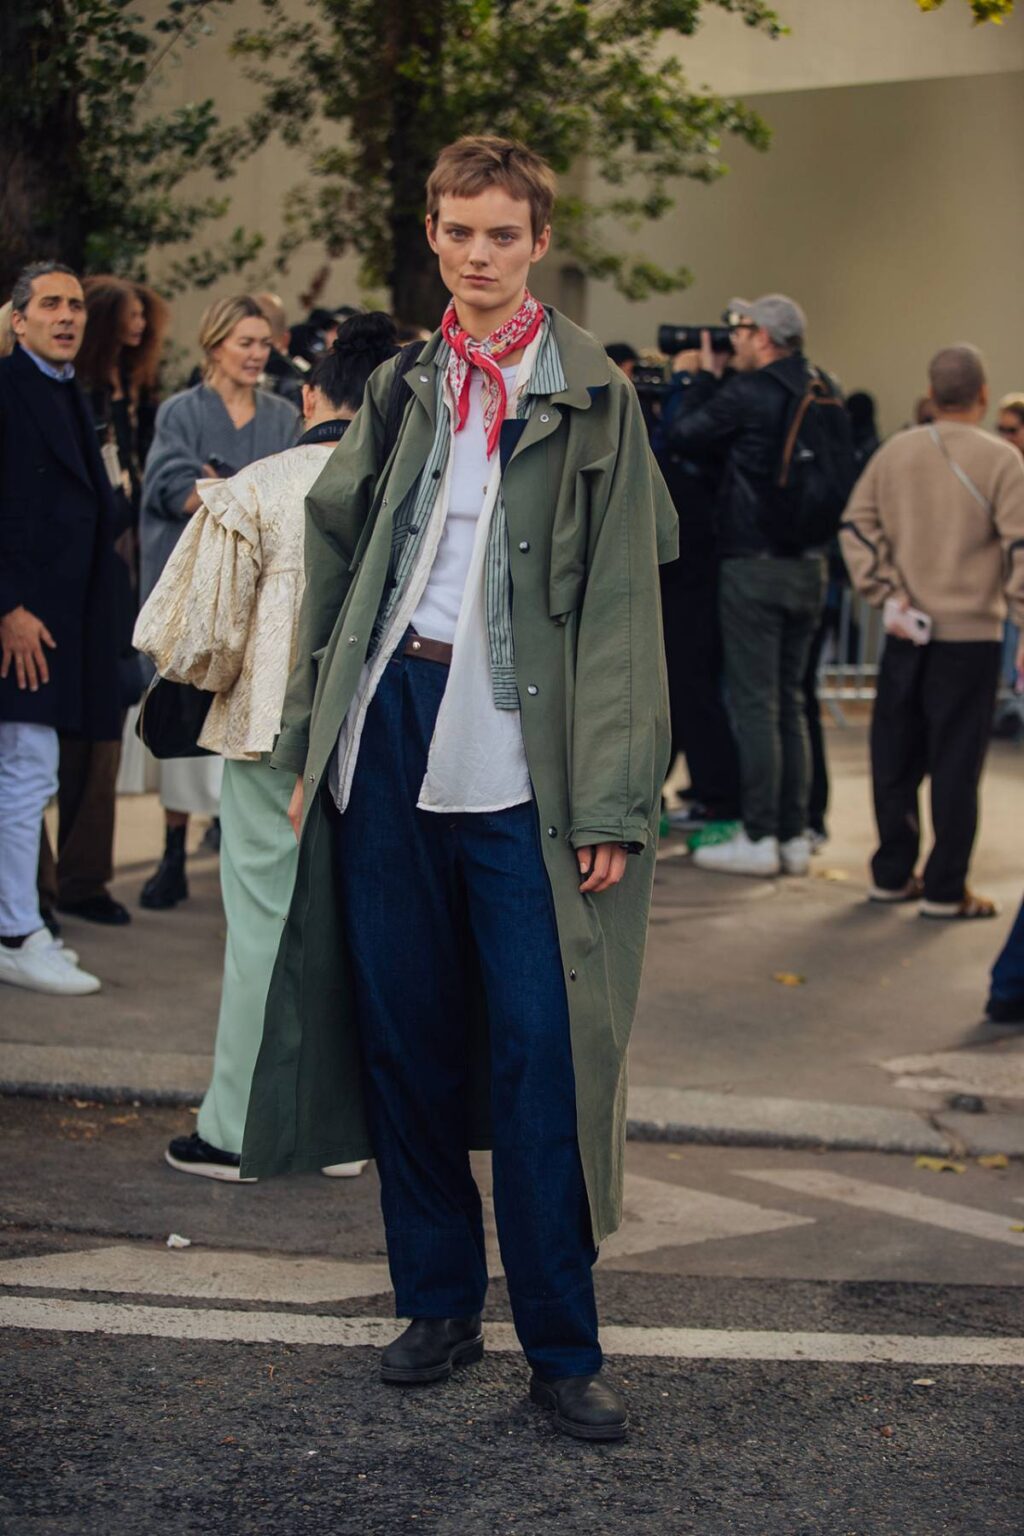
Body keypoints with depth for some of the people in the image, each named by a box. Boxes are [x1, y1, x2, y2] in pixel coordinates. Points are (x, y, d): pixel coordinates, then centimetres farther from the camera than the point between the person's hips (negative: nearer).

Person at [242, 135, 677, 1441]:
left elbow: (621, 606, -4)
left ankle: (561, 1347, 4)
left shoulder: (592, 396, 1)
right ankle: (439, 1304, 23)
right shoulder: (401, 390, 14)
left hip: (517, 756, -4)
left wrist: (612, 800, -10)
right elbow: (333, 556, 14)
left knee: (537, 1050, -6)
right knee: (404, 1032, 9)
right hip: (391, 732, 4)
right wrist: (311, 736, 6)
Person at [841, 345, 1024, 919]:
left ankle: (892, 873, 19)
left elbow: (857, 524, 0)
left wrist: (887, 591, -2)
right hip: (970, 633, -4)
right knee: (957, 762, 0)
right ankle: (945, 889, 3)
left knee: (897, 756, 13)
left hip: (905, 632, 4)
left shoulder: (895, 451, 5)